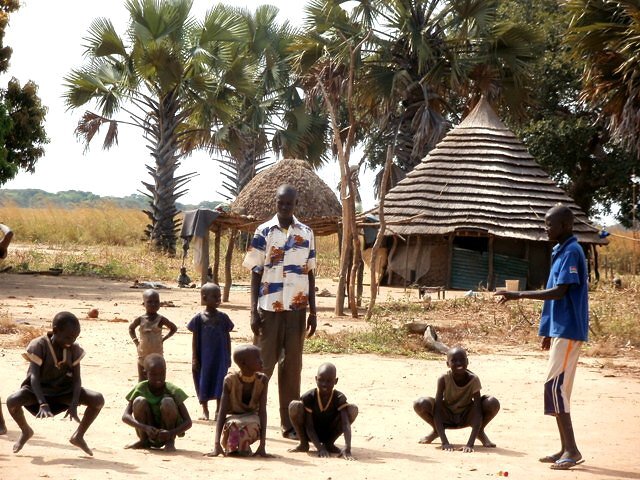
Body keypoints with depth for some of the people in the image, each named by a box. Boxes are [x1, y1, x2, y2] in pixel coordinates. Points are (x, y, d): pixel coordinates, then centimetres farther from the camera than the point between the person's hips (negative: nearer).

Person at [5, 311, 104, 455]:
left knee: (98, 400, -20)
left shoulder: (74, 349, -13)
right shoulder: (39, 346, -24)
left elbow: (77, 379, -15)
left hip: (63, 390, 3)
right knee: (12, 401, -34)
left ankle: (78, 436, 4)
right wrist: (43, 404, -46)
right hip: (38, 389, -2)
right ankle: (26, 431, 2)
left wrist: (74, 405, -32)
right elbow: (34, 377, -32)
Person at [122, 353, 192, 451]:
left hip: (166, 434, -2)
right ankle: (144, 441, -3)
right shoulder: (140, 389, -11)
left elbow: (188, 422, -16)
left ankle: (170, 441, -10)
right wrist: (145, 427, -35)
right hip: (149, 434, 2)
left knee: (167, 402, -27)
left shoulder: (173, 390, -14)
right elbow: (125, 416, -19)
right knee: (139, 401, -23)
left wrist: (171, 433, -35)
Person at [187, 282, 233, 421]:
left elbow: (227, 338, 8)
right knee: (204, 383, 6)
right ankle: (205, 411, 19)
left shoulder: (223, 317, 2)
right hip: (204, 356, -1)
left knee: (220, 383, 1)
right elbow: (195, 340, 0)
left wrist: (228, 357, 5)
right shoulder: (199, 318, -3)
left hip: (220, 357, 1)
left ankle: (218, 411, 11)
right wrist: (194, 358, -3)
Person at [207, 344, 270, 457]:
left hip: (251, 419, 1)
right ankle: (230, 447, -5)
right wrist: (216, 445, -34)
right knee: (233, 425, -37)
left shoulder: (262, 380, -13)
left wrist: (262, 446, -29)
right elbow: (222, 413, -22)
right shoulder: (230, 381, -18)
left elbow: (262, 412, -19)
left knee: (253, 425, -35)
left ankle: (244, 446, -5)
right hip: (232, 418, -1)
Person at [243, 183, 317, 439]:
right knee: (263, 363, 1)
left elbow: (310, 274, 10)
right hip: (269, 307, -2)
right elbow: (256, 273, -1)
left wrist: (313, 311, 5)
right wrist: (254, 312, -7)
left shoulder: (306, 233, 7)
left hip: (297, 308, 2)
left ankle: (290, 424, 9)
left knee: (292, 366, 5)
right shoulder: (263, 232, -1)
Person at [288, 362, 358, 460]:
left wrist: (347, 449, -47)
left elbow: (346, 424, -32)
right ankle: (303, 444, -7)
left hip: (329, 433, 1)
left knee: (353, 409, -20)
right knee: (295, 406, -29)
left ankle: (329, 443, -4)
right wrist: (320, 448, -34)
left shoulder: (339, 398, -20)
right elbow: (309, 427, -21)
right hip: (311, 434, -1)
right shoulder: (308, 397, -21)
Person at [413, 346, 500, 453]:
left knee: (493, 403, -29)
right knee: (420, 404, -31)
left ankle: (480, 432, 1)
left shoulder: (473, 380, -24)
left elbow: (477, 413, -28)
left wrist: (470, 444, -40)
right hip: (446, 417, 0)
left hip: (466, 418, 0)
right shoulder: (444, 379, -24)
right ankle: (436, 430, 1)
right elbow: (437, 411, -28)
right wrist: (444, 442, -39)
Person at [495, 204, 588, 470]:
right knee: (557, 388, 10)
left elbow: (559, 292, -22)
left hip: (568, 331, -10)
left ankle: (572, 450, -11)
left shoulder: (572, 252, -14)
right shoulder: (561, 252, 16)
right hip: (559, 329, 10)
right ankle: (566, 449, 13)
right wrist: (549, 332, 22)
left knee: (555, 387, -12)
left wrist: (519, 295, -21)